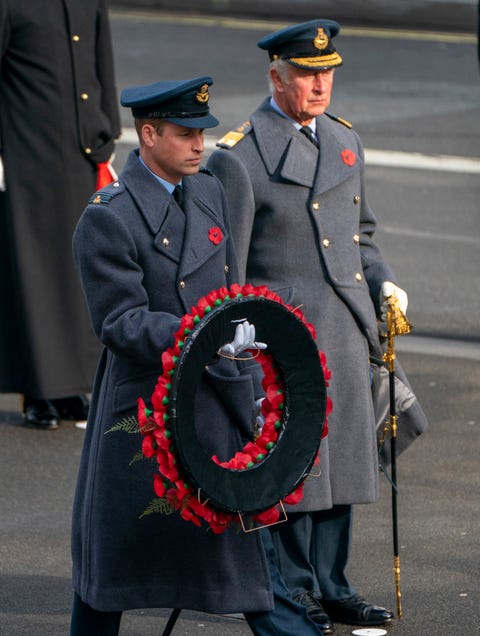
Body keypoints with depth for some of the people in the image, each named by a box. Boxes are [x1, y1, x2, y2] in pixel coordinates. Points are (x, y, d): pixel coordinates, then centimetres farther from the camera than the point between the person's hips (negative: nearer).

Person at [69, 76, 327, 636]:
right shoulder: (106, 220, -15)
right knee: (117, 542, 7)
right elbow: (122, 324, -19)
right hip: (146, 398, -6)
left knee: (251, 522, 5)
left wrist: (247, 376, 15)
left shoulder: (210, 193, 9)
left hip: (220, 398, 6)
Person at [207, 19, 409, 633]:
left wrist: (383, 283, 6)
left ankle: (331, 586, 20)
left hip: (346, 329, 6)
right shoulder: (238, 155, -9)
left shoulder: (345, 141, 12)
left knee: (342, 459, 10)